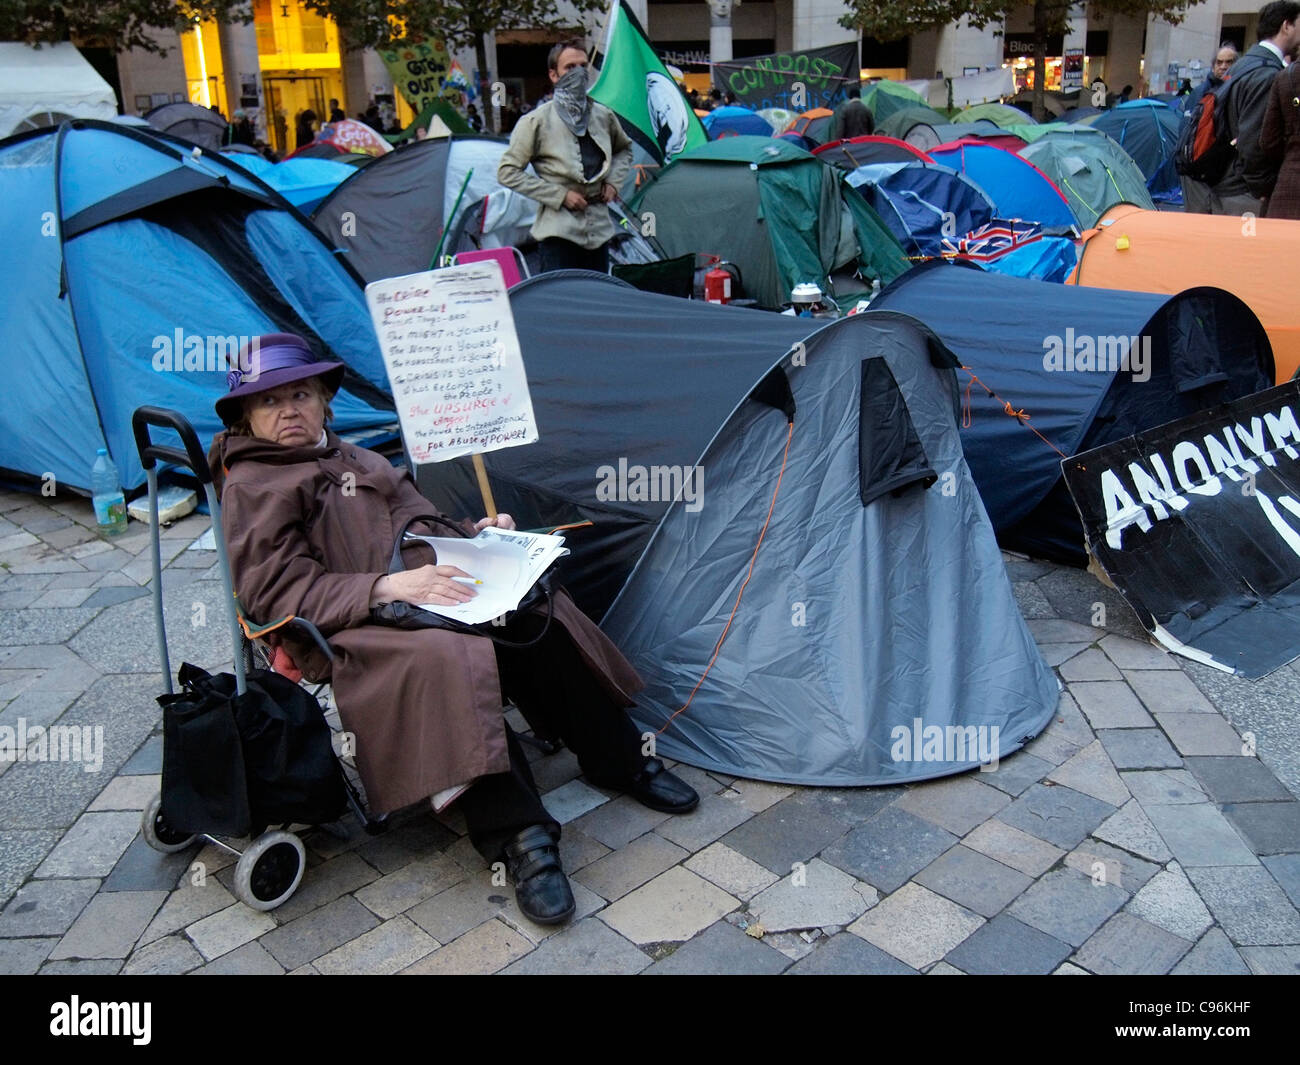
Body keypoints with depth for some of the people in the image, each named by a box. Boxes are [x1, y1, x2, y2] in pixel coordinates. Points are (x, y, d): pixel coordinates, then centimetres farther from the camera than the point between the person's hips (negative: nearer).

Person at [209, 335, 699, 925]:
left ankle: (619, 759, -2)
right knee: (444, 657, -37)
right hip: (350, 633, -6)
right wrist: (387, 587, -22)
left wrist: (474, 534, 4)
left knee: (538, 617, -17)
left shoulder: (356, 459, 24)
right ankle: (516, 832, -33)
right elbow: (278, 592, -10)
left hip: (416, 598, 7)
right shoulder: (251, 486, 1)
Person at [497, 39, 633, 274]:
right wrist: (560, 195, -12)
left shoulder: (603, 116, 9)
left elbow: (624, 150, 30)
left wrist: (613, 182, 9)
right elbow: (507, 172, -7)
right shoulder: (537, 121, -6)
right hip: (559, 230, -5)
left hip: (599, 227, 5)